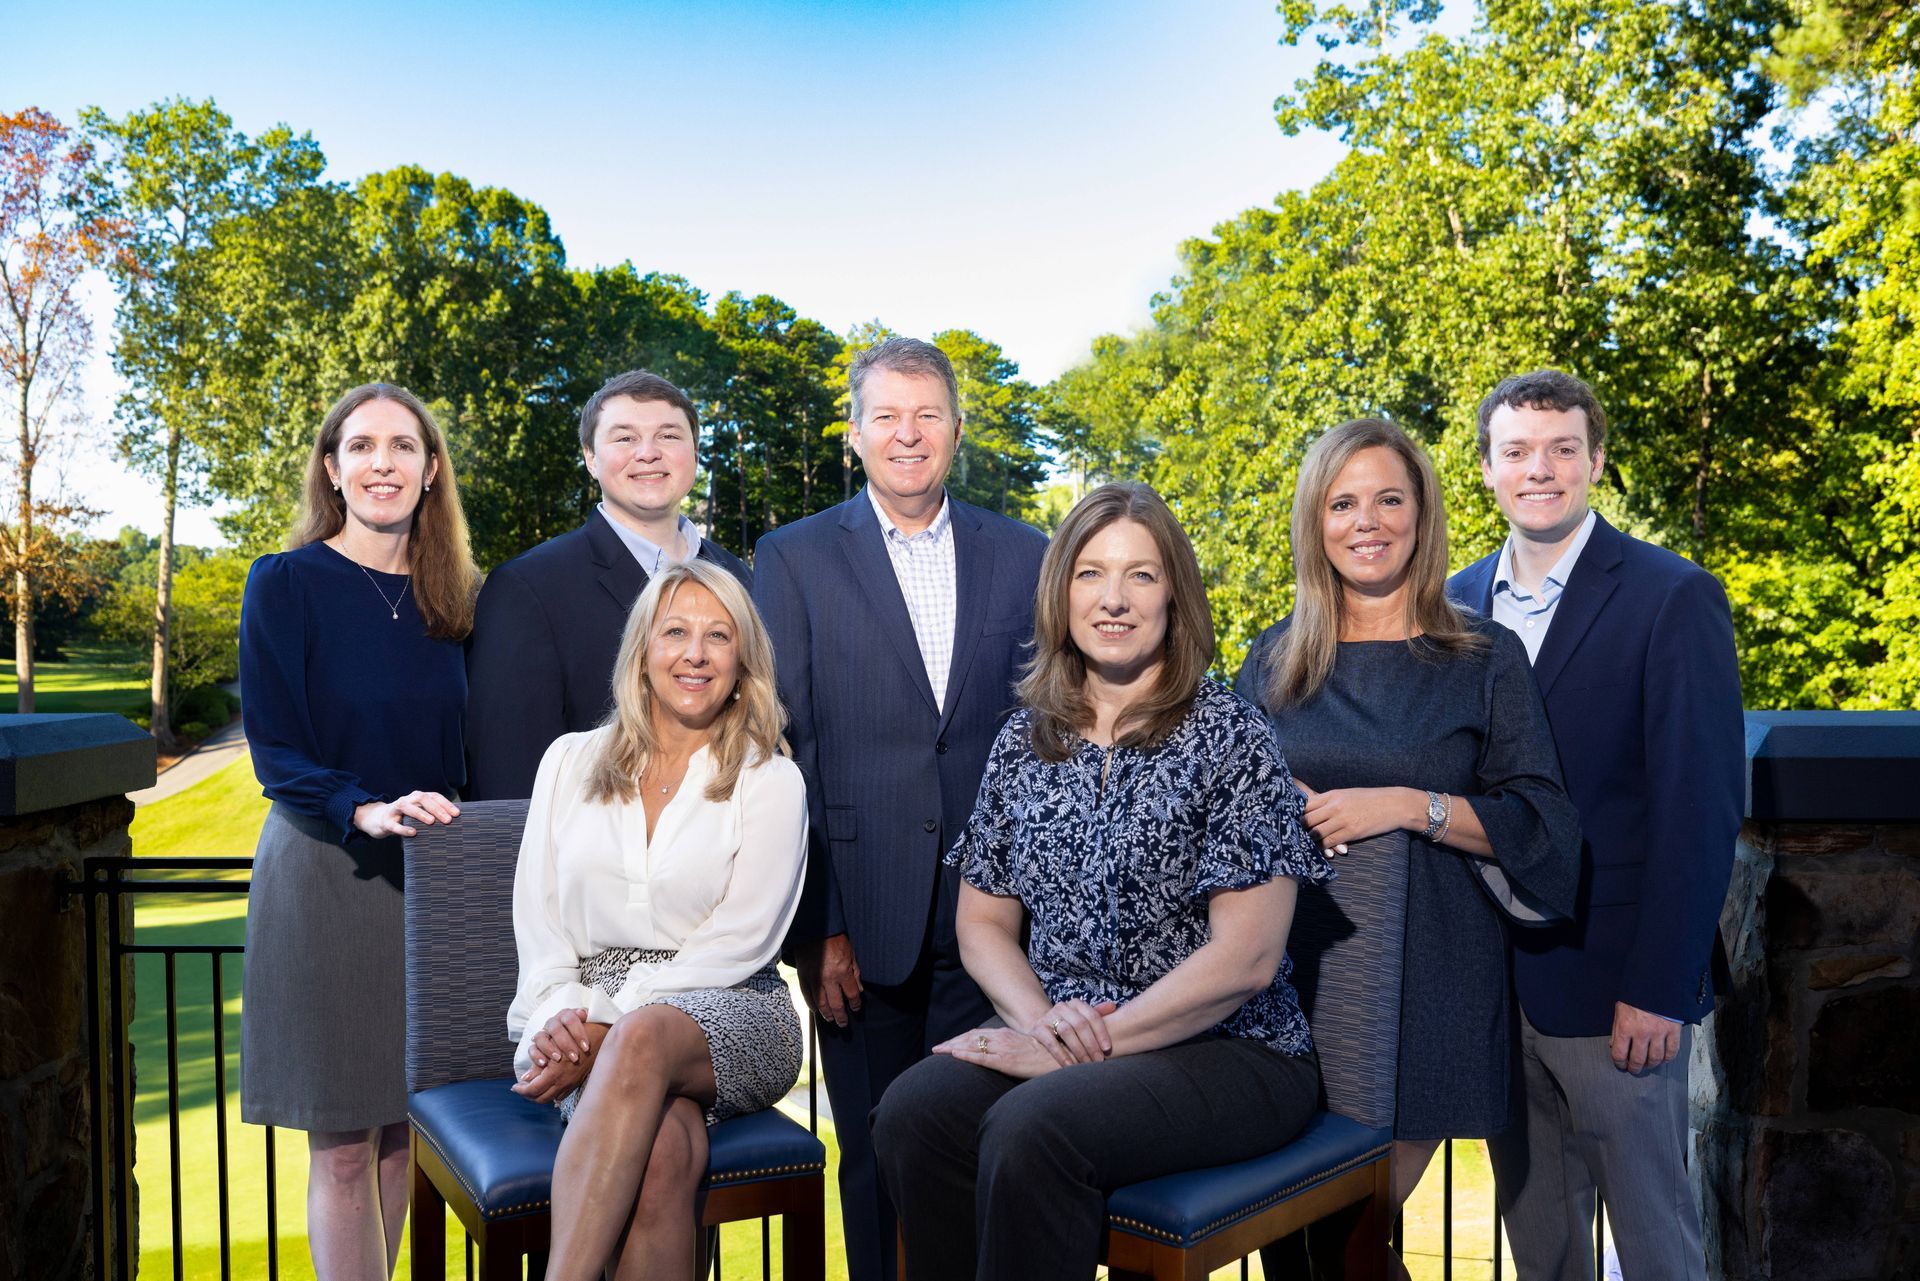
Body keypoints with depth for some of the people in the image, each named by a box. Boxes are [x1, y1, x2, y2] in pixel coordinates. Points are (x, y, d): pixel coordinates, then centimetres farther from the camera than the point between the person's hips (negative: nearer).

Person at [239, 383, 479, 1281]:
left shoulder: (453, 595, 8)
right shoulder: (286, 584, -6)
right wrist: (367, 810, -25)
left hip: (429, 876, 4)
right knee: (343, 1147, 2)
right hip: (323, 877, -4)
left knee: (401, 1130, 11)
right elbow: (275, 754, -9)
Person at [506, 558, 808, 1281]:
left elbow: (737, 943, -5)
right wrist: (559, 1017, -10)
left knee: (643, 1038, -37)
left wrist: (608, 1032, -15)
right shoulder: (571, 761, 14)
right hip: (587, 1024, 2)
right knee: (666, 1148, -33)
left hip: (726, 1019, -1)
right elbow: (537, 920, 10)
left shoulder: (770, 781, 4)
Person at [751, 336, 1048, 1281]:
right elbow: (775, 753, -2)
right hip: (863, 919, -1)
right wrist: (812, 926, -7)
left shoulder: (1025, 557, 7)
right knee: (876, 1162, 11)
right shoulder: (792, 559, 2)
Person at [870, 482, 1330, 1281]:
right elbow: (983, 922, 11)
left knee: (1029, 1131, -32)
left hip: (1224, 1049, -4)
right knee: (911, 1115, -24)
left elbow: (1247, 956, -12)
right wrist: (1041, 1019, -9)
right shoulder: (1024, 741, 8)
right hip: (1059, 1043, 4)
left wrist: (1091, 1042, -15)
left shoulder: (1231, 738, -7)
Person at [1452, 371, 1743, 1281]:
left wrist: (1658, 988, -16)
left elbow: (1701, 806, -12)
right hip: (1492, 982, 5)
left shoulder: (1674, 599, -8)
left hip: (1612, 984, -4)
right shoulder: (1460, 601, 8)